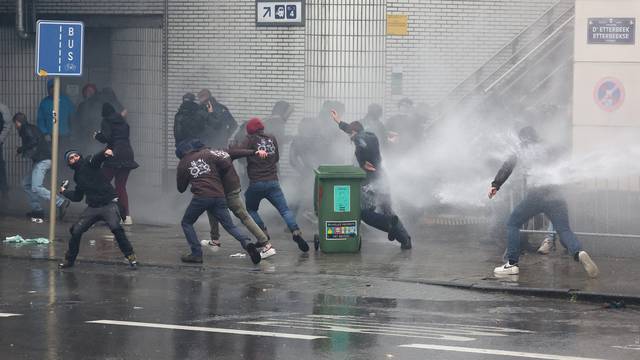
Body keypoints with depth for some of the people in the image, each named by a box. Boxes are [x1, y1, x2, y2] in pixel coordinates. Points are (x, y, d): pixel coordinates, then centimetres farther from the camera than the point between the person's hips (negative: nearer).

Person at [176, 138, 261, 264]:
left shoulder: (183, 164, 10)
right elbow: (227, 163, 3)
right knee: (230, 225, 7)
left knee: (186, 223, 17)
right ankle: (246, 242, -18)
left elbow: (181, 188, 17)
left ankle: (196, 254, 6)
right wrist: (219, 176, 22)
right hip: (219, 195, 3)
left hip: (201, 197, -3)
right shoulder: (207, 153, 12)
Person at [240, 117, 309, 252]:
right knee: (285, 210, 1)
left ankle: (263, 234, 4)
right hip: (273, 182, 3)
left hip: (256, 183, -3)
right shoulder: (272, 139, 12)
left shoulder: (251, 140, -2)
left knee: (251, 209, 19)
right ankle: (296, 232, -21)